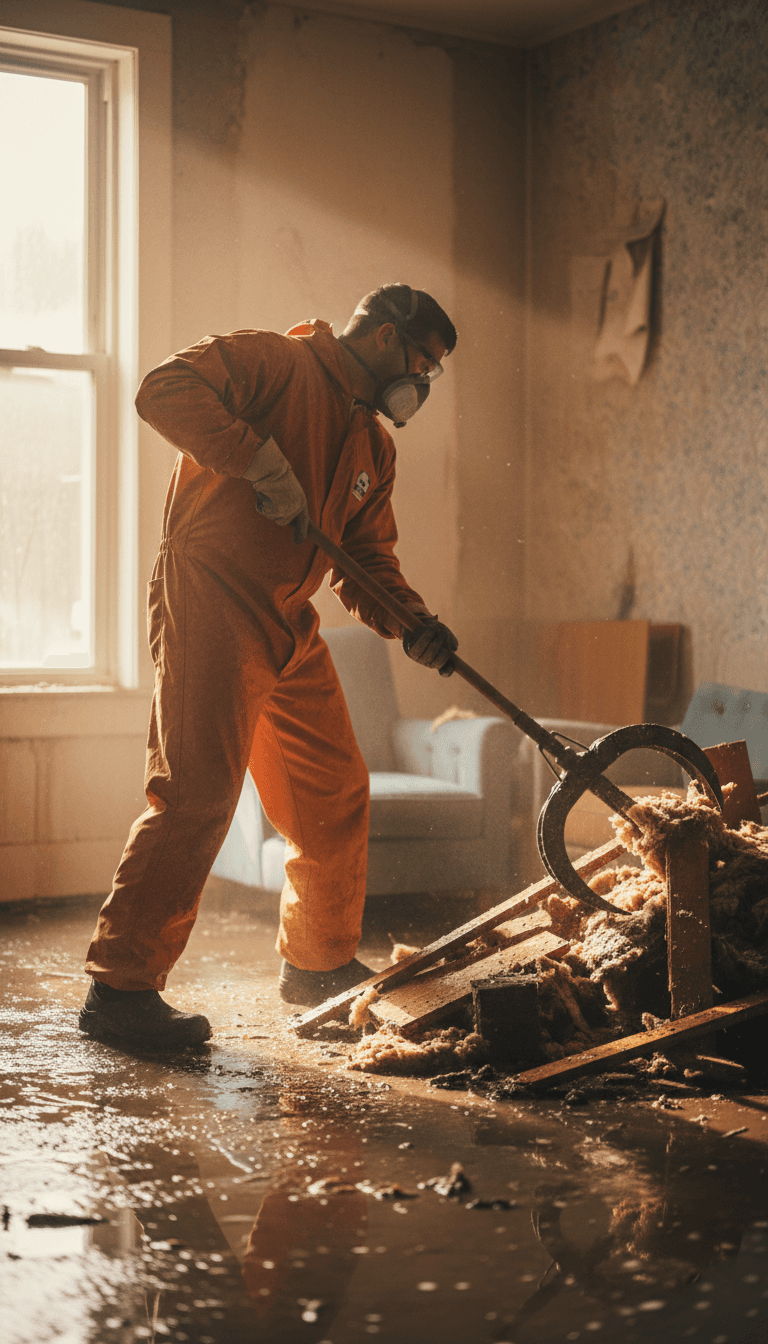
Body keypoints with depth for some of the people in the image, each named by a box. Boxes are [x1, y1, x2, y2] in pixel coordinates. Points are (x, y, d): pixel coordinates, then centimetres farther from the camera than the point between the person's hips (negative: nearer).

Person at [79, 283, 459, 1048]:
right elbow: (165, 391, -18)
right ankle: (121, 986, -8)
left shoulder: (374, 445, 20)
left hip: (291, 627, 9)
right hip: (210, 603, -9)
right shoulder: (272, 362, -4)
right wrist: (263, 462, -23)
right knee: (196, 795, -15)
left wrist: (410, 622, -3)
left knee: (335, 795, 13)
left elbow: (367, 559, 16)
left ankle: (321, 962, 31)